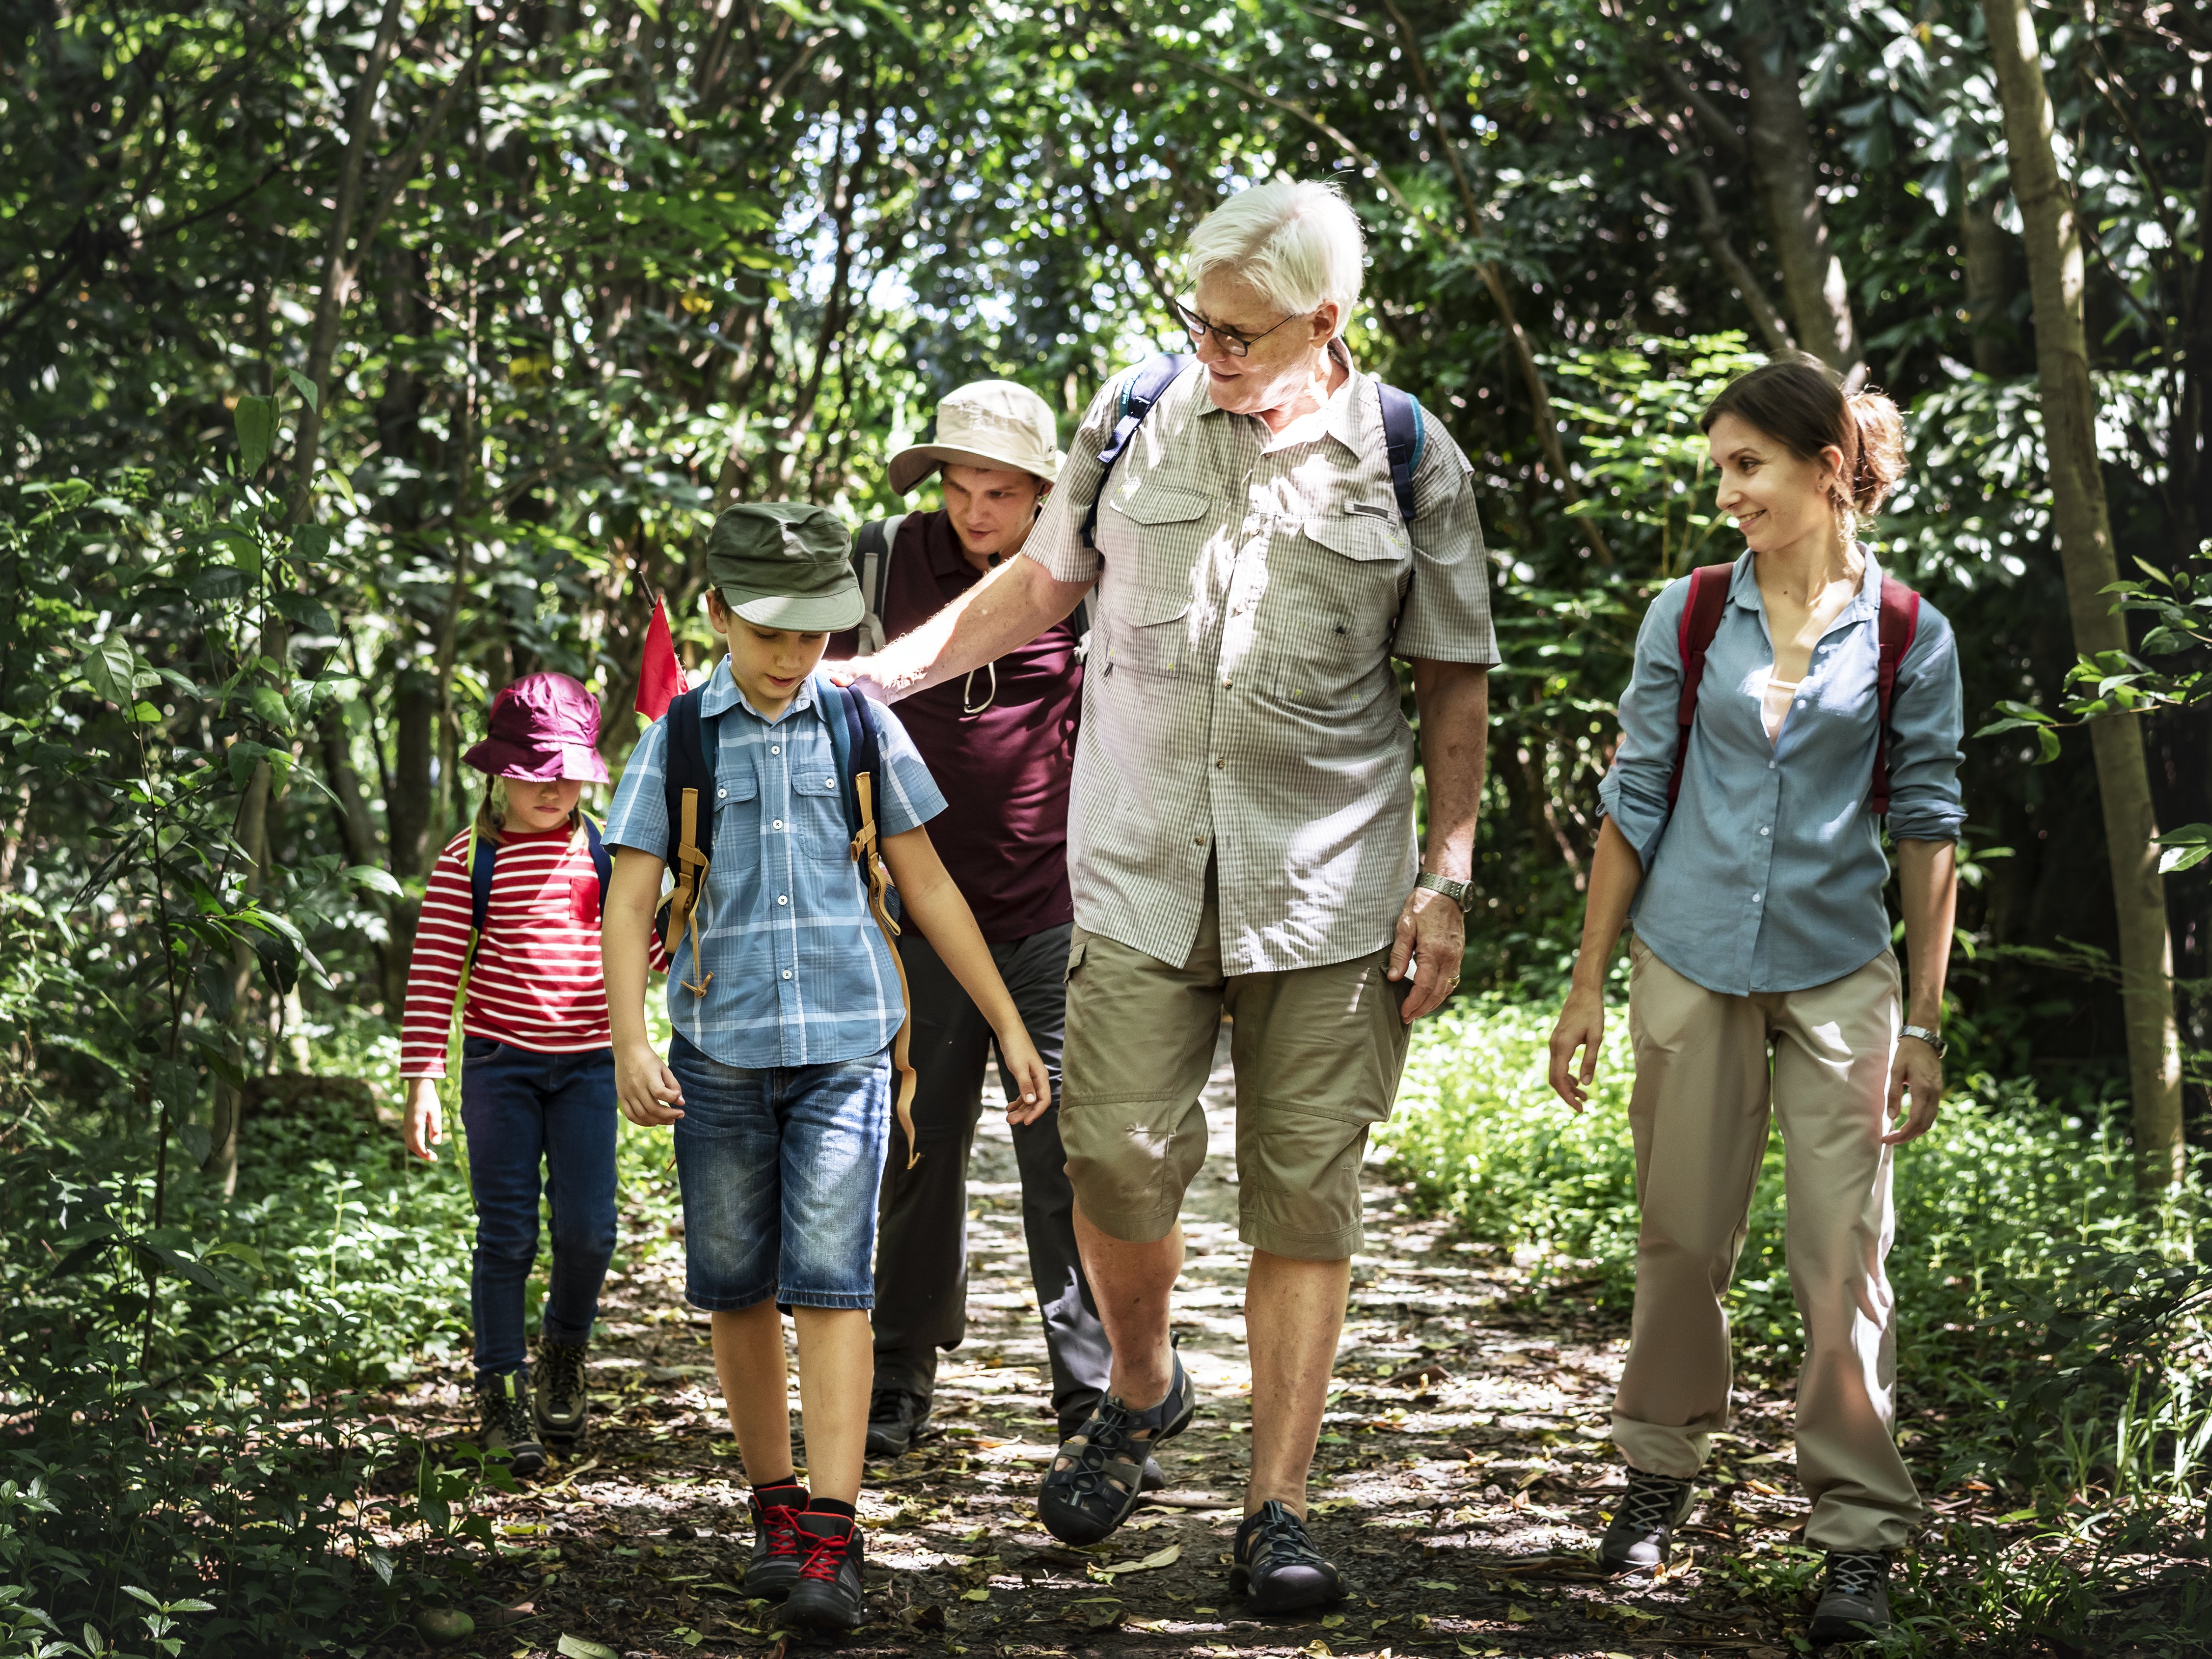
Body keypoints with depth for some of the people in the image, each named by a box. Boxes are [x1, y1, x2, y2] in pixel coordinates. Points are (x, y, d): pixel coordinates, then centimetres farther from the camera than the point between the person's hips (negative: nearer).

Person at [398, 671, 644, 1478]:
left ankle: (564, 1357, 27)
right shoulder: (468, 861, -3)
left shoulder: (604, 850, 5)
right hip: (500, 1062, -2)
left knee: (587, 1230, -1)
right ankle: (501, 1395, 9)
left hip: (587, 1062, 2)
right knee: (508, 1236, -1)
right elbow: (433, 973, -5)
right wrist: (422, 1082, -9)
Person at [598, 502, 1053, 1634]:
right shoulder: (680, 740, 3)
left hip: (842, 1042, -1)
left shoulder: (860, 728, 5)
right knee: (737, 1287, 8)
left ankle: (832, 1539, -11)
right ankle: (775, 1507, 22)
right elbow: (629, 902, 0)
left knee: (830, 1280, -9)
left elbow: (927, 885, 11)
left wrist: (1010, 1028, 11)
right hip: (720, 1047, 1)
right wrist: (630, 1042, -14)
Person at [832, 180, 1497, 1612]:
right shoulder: (1136, 419, 4)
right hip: (1141, 872, 1)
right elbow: (1040, 587, 17)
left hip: (1329, 886, -1)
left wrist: (1446, 879, 0)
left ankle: (1278, 1509, 7)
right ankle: (1141, 1390, 26)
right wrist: (875, 674, 11)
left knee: (1304, 1188, 0)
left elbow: (1456, 684, 5)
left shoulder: (1411, 461, 0)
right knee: (1119, 1154, -5)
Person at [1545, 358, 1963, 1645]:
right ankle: (1663, 1474, 26)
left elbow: (1929, 826, 1)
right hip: (1692, 961, 2)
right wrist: (1588, 986, 4)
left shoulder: (1907, 635, -1)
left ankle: (1861, 1535, 3)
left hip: (1838, 975, -1)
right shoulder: (1689, 619, 2)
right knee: (1684, 1237, 8)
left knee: (1844, 1255, -4)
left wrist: (1925, 1021, -1)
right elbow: (1636, 804, 6)